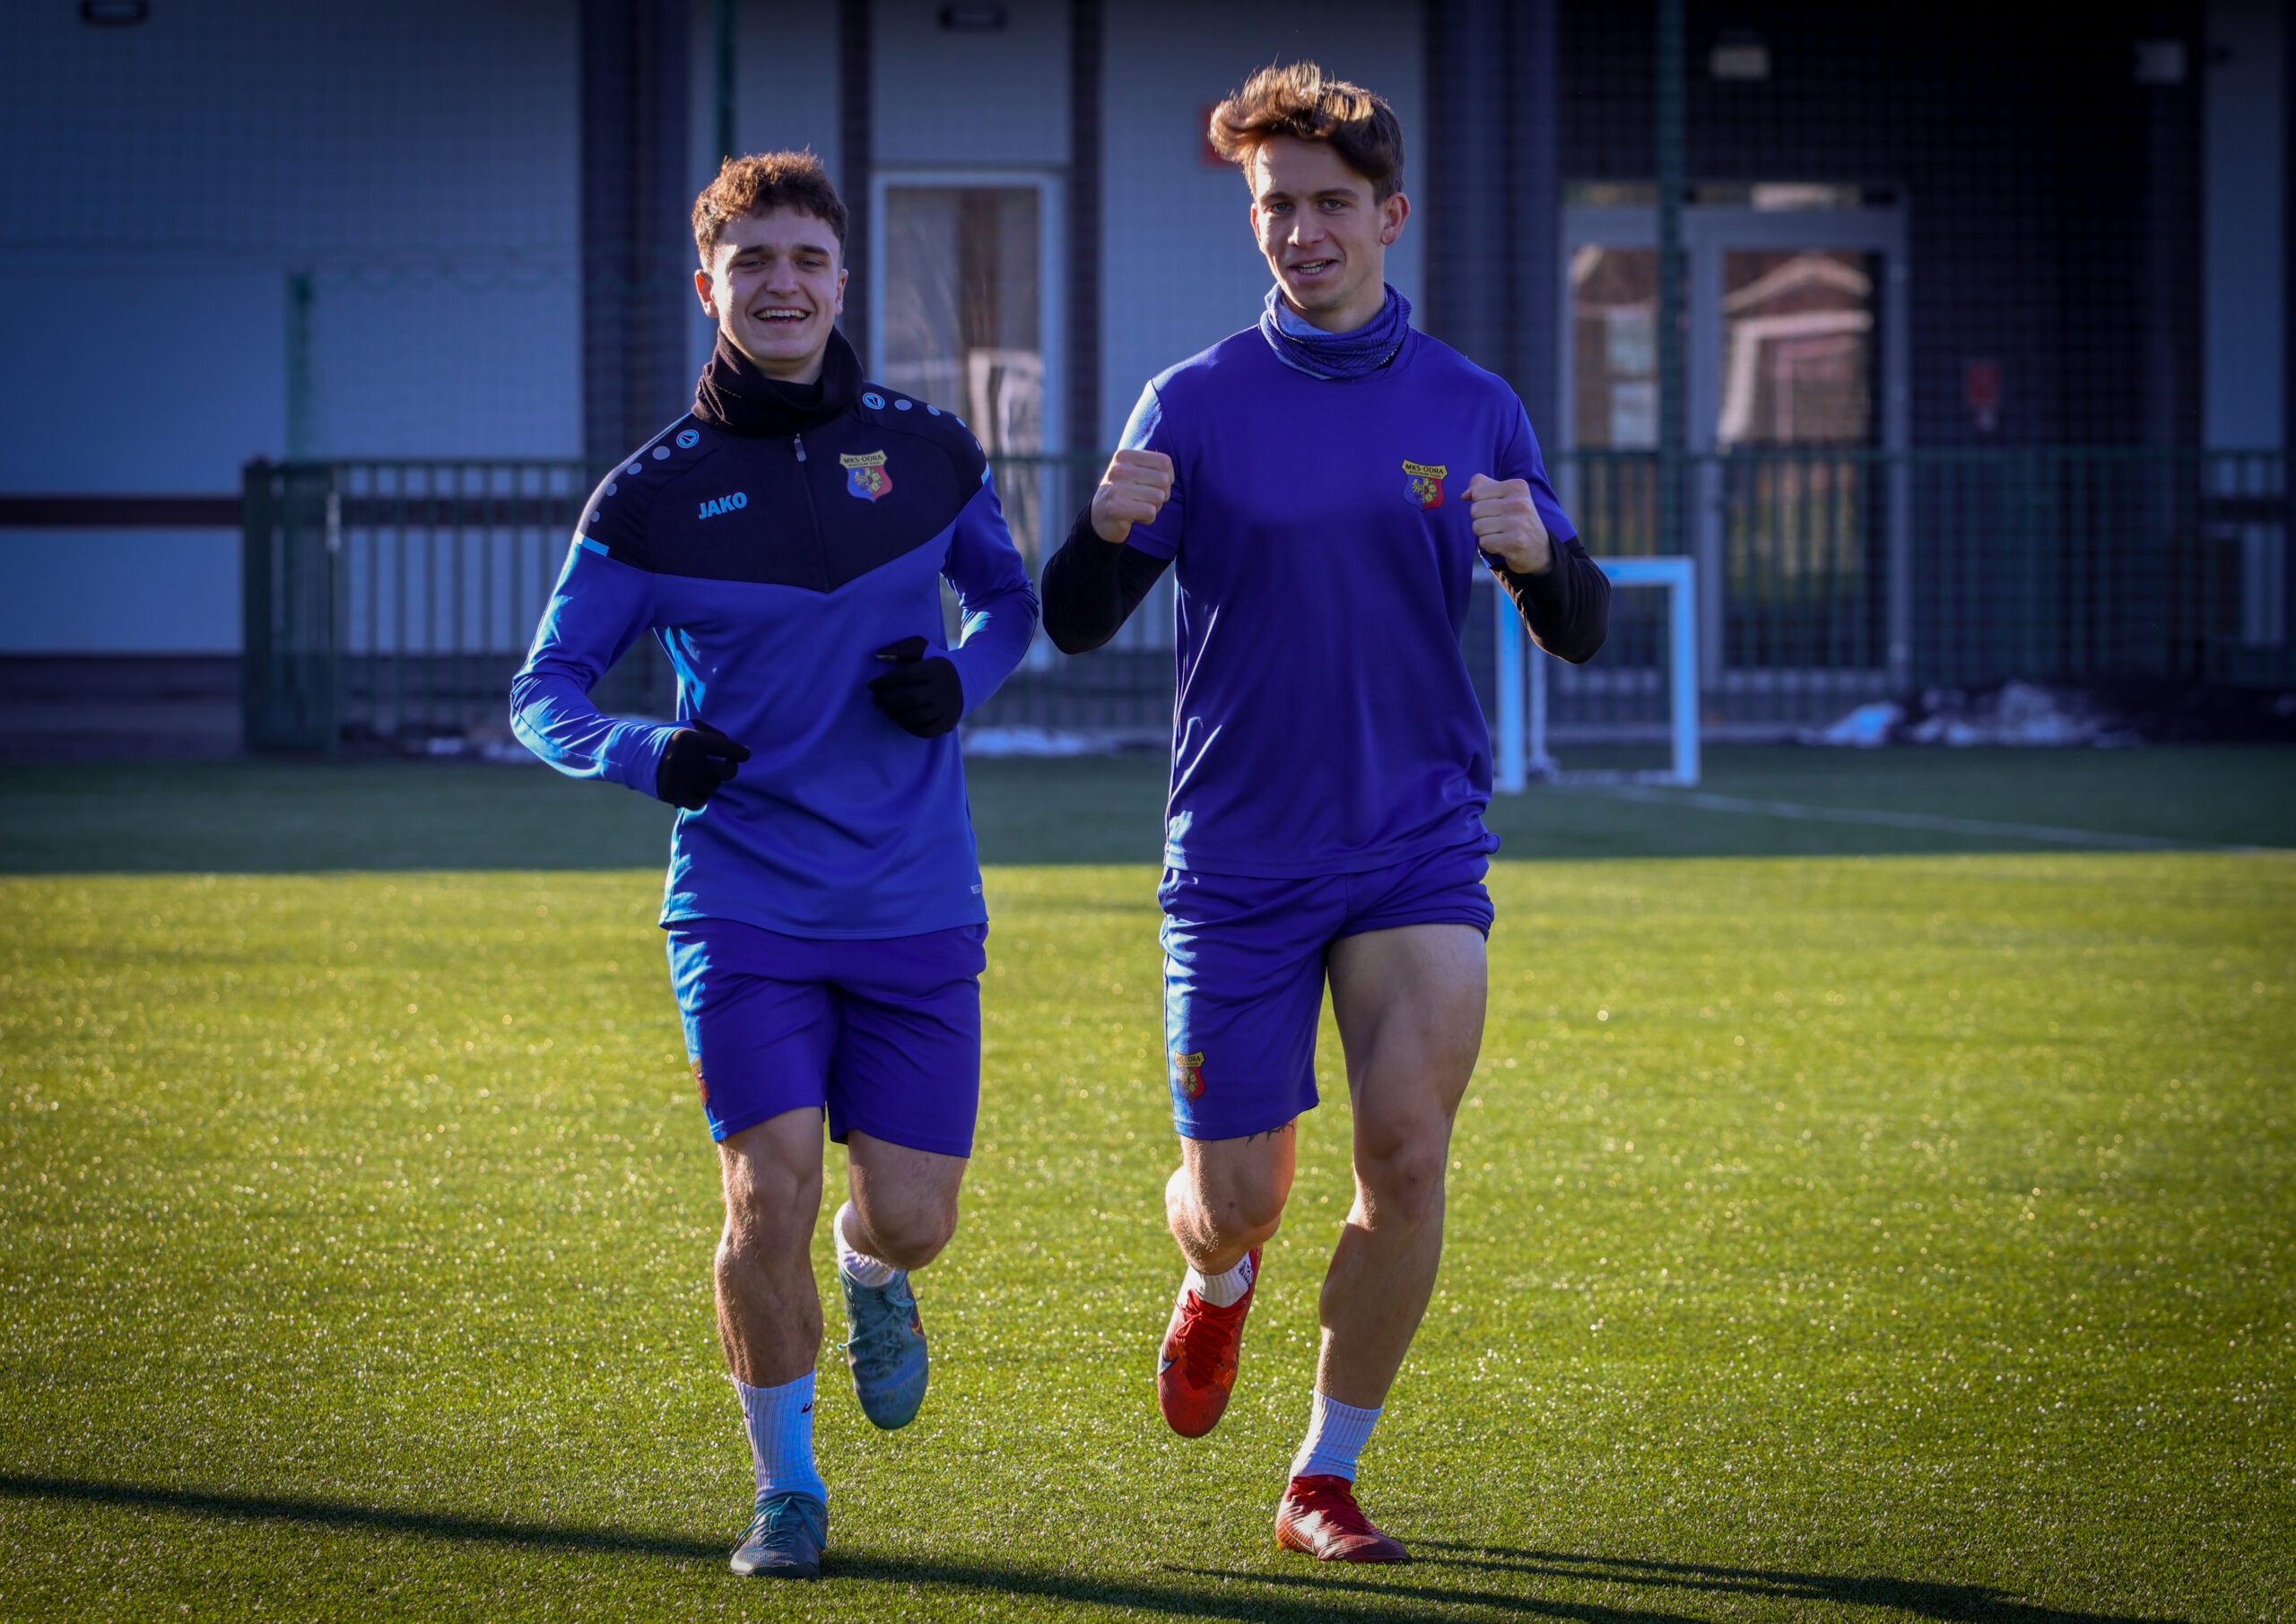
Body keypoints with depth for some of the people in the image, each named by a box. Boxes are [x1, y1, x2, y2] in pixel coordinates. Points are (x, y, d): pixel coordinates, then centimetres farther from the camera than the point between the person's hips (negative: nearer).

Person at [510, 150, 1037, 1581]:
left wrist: (960, 680, -4)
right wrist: (648, 754, -19)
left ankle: (873, 1278, 41)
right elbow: (543, 691, 2)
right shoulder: (654, 496, -2)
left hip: (916, 909, 2)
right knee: (770, 1198, -14)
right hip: (746, 908, -2)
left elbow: (1011, 598, 19)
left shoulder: (927, 452, 3)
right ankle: (786, 1485, 7)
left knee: (913, 1218, 1)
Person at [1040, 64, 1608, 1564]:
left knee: (1408, 1154, -16)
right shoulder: (1197, 405, 0)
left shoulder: (1471, 409, 4)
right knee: (1236, 1200, 2)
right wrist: (1109, 528, -25)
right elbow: (1077, 625, -2)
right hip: (1241, 858, -1)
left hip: (1419, 845, 1)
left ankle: (1328, 1479, 1)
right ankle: (1220, 1278, 41)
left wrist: (1539, 557, -16)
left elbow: (1580, 635, 7)